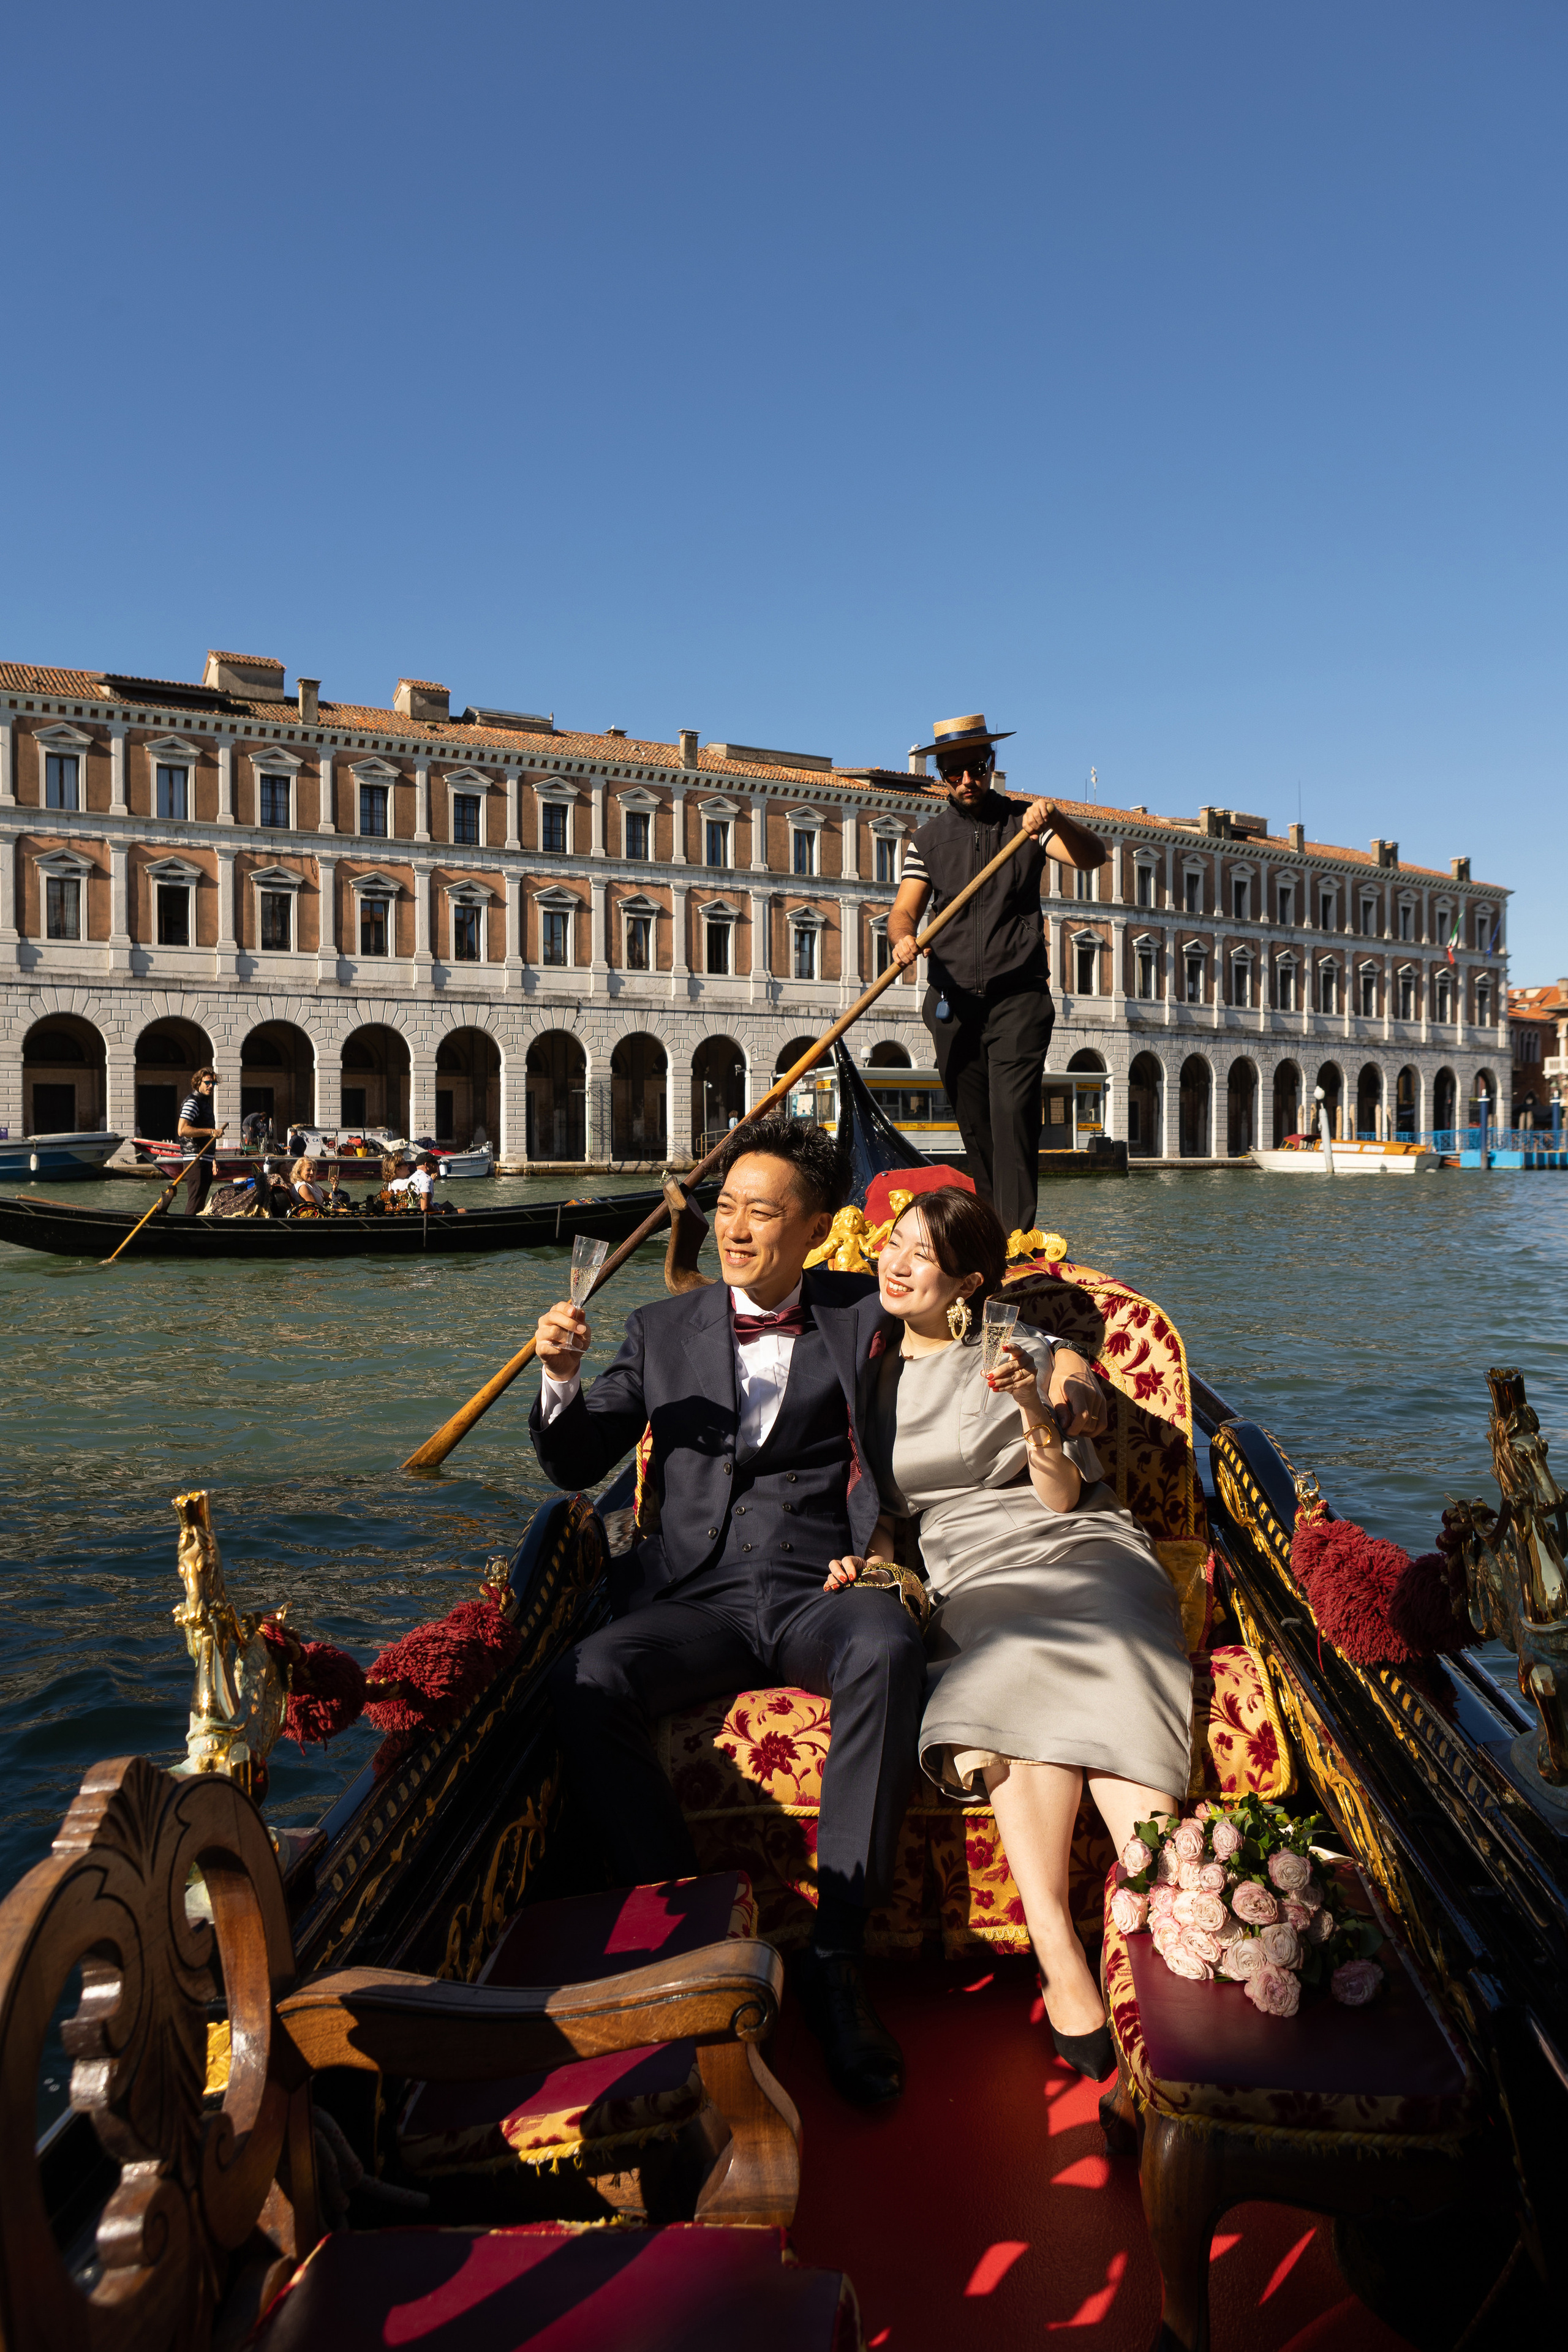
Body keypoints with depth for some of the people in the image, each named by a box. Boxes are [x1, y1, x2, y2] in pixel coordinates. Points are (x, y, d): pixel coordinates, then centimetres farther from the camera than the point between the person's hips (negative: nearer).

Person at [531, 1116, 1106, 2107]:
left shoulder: (860, 1313, 13)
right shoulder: (665, 1328, 17)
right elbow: (577, 1465, 16)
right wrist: (563, 1376, -3)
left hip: (822, 1591, -1)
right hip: (700, 1598, 2)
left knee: (889, 1650, -35)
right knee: (590, 1680, -29)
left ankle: (837, 1956, -25)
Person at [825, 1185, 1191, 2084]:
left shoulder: (1025, 1354, 10)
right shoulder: (868, 1378, 17)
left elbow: (1062, 1500, 4)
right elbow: (880, 1512, 19)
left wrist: (1036, 1411, -12)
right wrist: (860, 1556, -2)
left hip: (1078, 1551, 0)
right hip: (974, 1577, 1)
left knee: (1100, 1675, -33)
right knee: (1024, 1670, -33)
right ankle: (1059, 1957, -38)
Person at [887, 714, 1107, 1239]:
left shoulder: (1024, 822, 7)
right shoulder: (929, 839, 12)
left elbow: (1092, 857, -7)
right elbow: (904, 907, 3)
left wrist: (1054, 819, -27)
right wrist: (902, 936, -21)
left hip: (1018, 997, -3)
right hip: (954, 1001, 3)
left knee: (1013, 1112, -15)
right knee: (974, 1123, 6)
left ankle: (1018, 1235, -18)